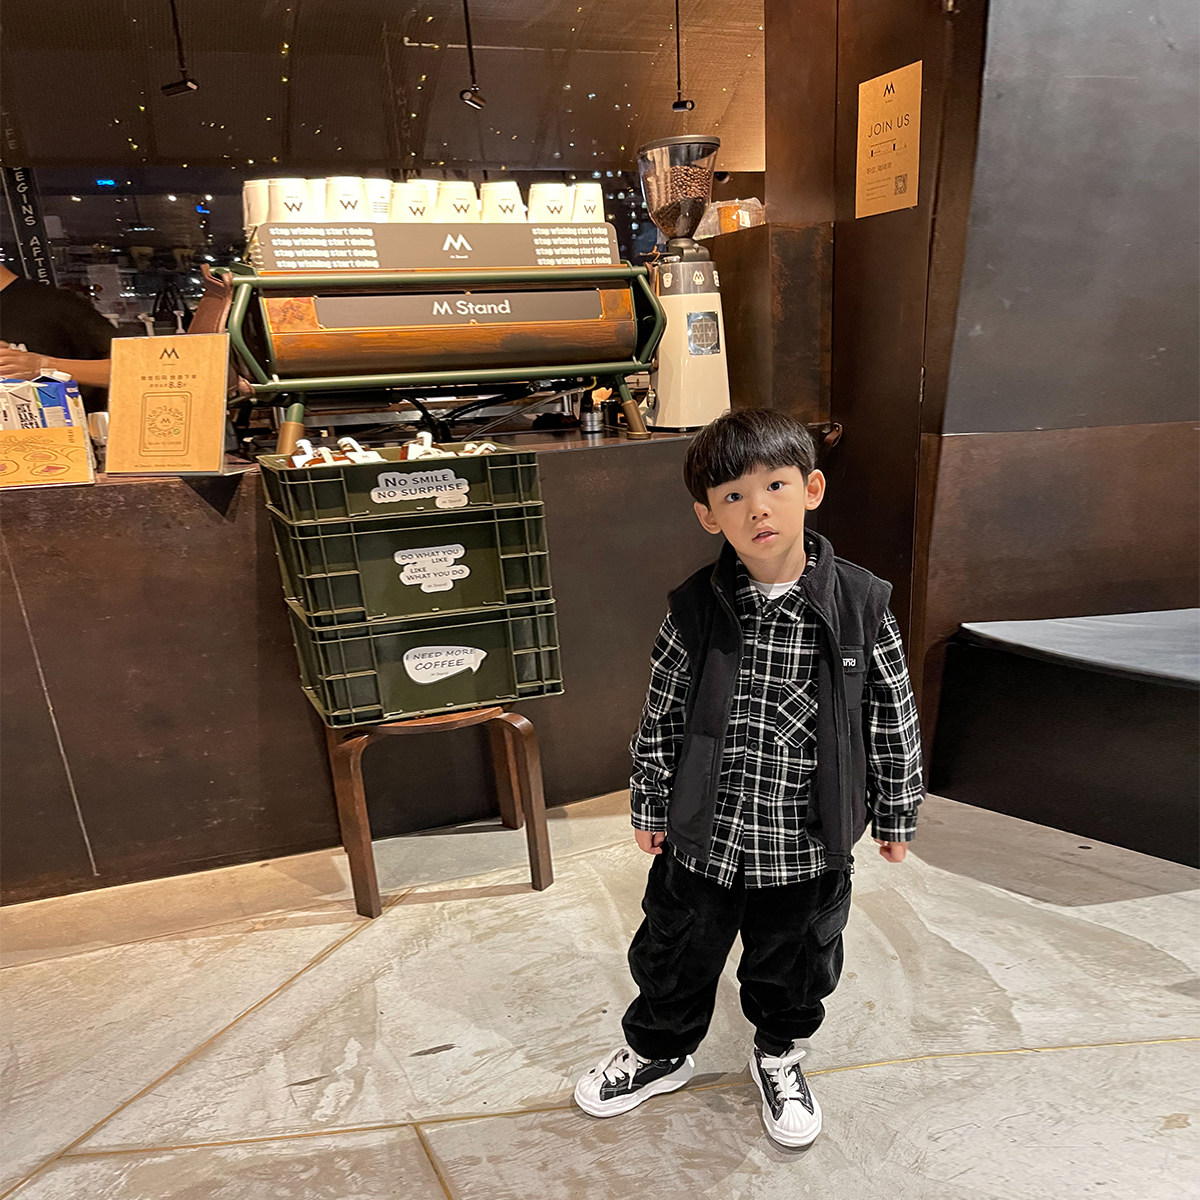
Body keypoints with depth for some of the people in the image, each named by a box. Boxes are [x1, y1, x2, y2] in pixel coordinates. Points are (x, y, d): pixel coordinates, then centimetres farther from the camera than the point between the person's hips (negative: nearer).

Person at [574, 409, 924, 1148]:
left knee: (795, 968, 23)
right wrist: (651, 807, 4)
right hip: (702, 839, 1)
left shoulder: (861, 607, -13)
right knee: (675, 957, 21)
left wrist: (896, 816, 5)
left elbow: (893, 719, -3)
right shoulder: (696, 610, -12)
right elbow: (662, 717, -2)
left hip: (809, 850, 0)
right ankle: (660, 1053, 52)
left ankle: (778, 1056, 55)